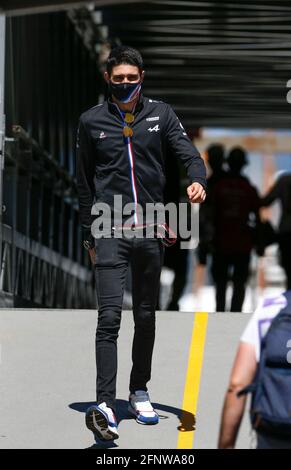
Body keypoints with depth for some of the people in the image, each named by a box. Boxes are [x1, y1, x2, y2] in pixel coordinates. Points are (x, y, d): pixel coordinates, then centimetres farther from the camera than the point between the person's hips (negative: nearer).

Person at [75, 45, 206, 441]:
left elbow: (188, 151, -3)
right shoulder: (92, 121, 5)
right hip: (110, 230, -2)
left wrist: (198, 179, -26)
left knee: (146, 316, 12)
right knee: (110, 316, -14)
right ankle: (105, 405, -21)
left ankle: (139, 393, 26)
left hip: (150, 229, 2)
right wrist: (88, 235, 9)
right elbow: (84, 182, 10)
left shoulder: (160, 114, 7)